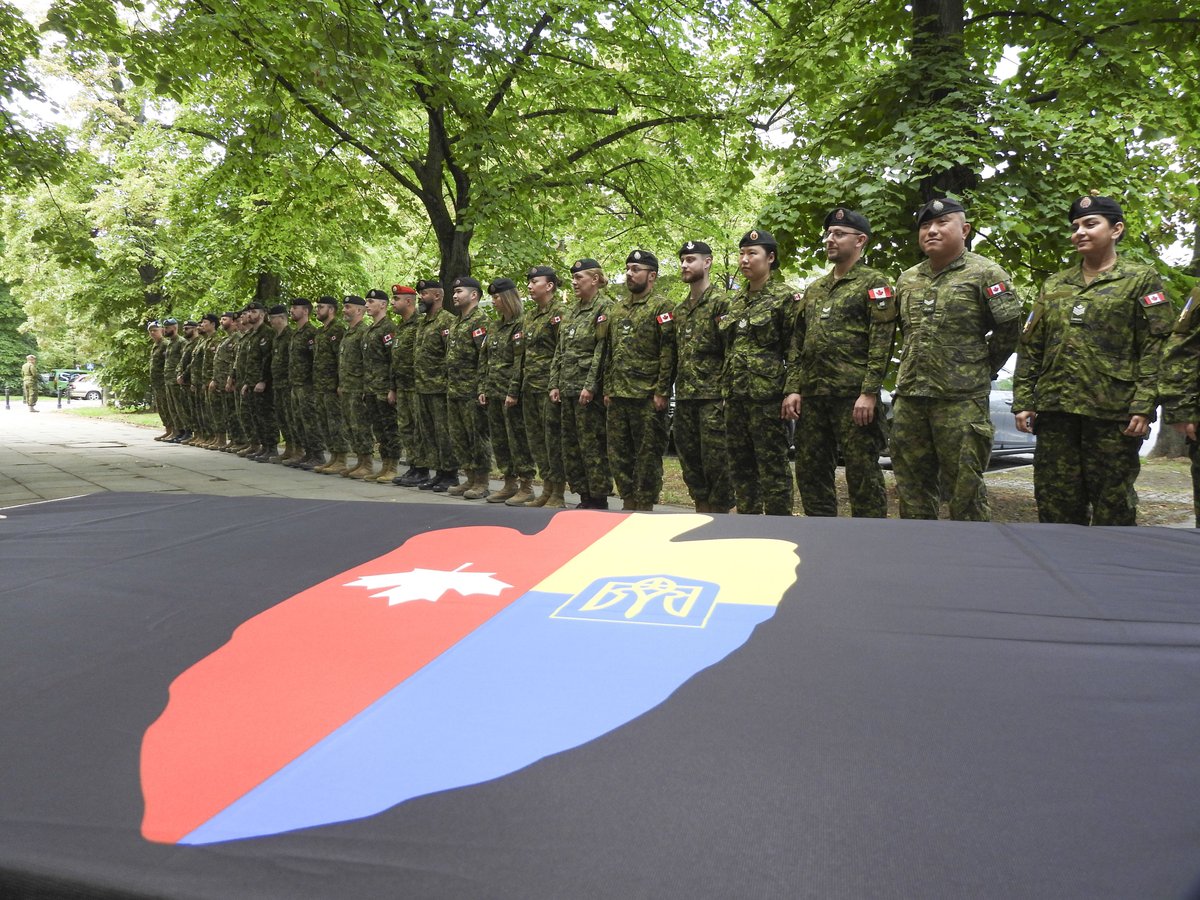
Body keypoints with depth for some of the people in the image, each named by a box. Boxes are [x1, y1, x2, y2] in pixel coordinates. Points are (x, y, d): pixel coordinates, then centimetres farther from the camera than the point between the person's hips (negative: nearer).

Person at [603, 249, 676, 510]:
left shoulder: (661, 307, -5)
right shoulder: (616, 309, 16)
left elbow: (668, 353, -11)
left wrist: (661, 391, -16)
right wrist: (607, 389, 12)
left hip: (647, 397, -7)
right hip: (617, 396, 7)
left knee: (647, 454, 0)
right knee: (618, 453, 11)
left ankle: (645, 506, 8)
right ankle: (628, 501, 22)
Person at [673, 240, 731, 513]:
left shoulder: (722, 302, -6)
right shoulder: (679, 309, 17)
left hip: (713, 396, -8)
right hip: (684, 397, 8)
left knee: (716, 460, -4)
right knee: (689, 459, 12)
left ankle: (719, 513, 6)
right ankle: (701, 510, 22)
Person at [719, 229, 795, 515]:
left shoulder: (784, 296, -3)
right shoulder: (737, 300, 16)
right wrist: (725, 389, 15)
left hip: (767, 395, -7)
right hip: (734, 395, 7)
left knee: (772, 467, -3)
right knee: (740, 467, 11)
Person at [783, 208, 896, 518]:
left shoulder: (874, 284, 0)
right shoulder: (814, 289, 20)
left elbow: (881, 343, -10)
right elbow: (797, 343, 17)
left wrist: (868, 393, -17)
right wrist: (793, 388, 6)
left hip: (853, 397, -7)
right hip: (812, 397, 7)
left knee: (862, 473, -3)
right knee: (810, 471, 10)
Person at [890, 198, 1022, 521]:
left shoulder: (985, 273, -4)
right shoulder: (907, 280, 14)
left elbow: (1009, 329, -4)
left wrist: (981, 370, 2)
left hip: (961, 401, -6)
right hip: (909, 398, 6)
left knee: (964, 488, -1)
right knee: (911, 485, 12)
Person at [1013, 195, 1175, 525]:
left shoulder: (1141, 280, 5)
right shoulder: (1053, 285, 16)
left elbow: (1155, 348, -3)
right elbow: (1030, 347, 14)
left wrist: (1144, 406, -13)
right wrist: (1023, 401, 5)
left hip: (1112, 412, -4)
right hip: (1055, 410, 4)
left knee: (1112, 507, 2)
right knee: (1055, 503, 6)